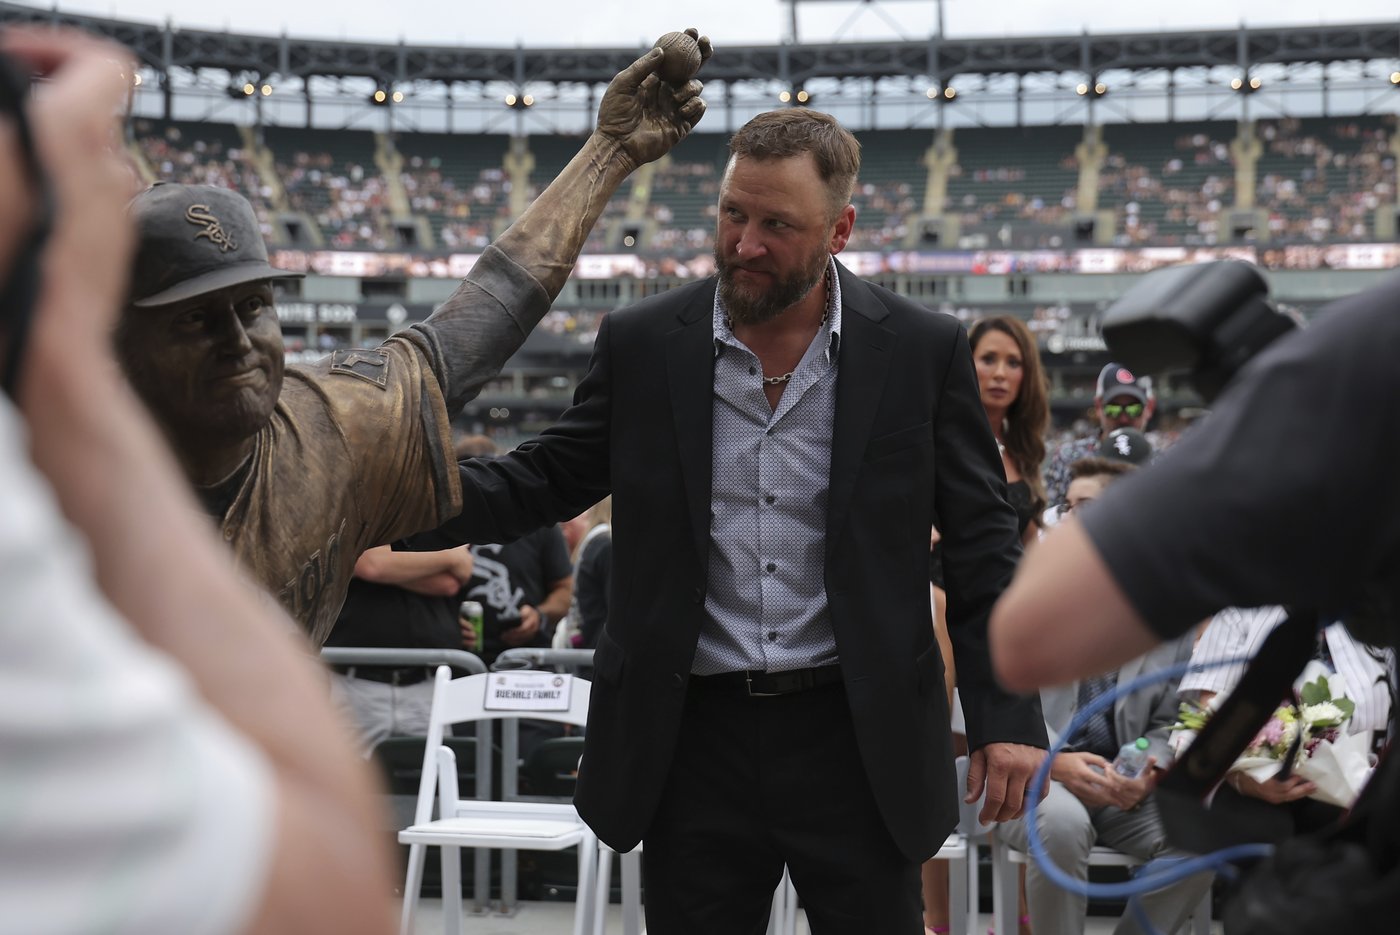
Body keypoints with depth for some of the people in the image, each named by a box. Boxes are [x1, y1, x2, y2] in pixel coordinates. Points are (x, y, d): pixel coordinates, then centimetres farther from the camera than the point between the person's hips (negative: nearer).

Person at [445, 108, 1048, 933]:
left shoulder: (923, 351, -2)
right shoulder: (642, 345, 1)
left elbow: (984, 546, 1)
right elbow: (546, 482, 6)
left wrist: (1009, 716, -5)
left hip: (858, 740, -1)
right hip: (695, 737, 1)